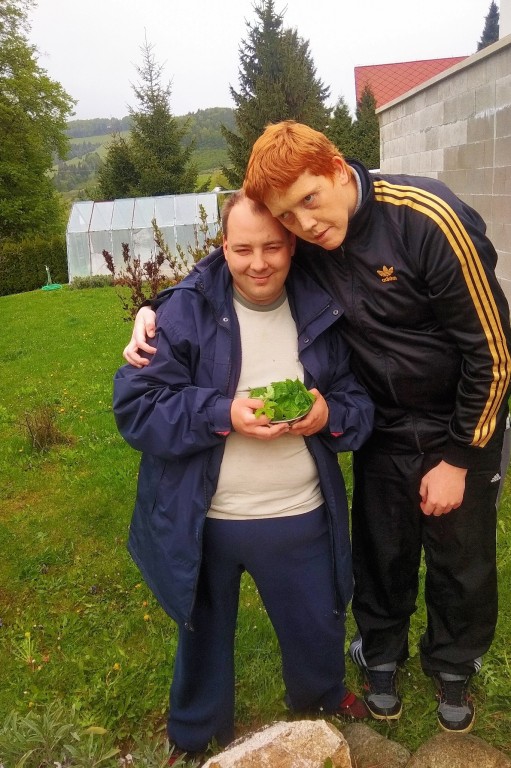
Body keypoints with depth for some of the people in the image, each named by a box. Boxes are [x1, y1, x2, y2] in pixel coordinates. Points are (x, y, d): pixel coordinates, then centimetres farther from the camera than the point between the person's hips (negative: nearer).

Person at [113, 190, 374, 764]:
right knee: (205, 634, 22)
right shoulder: (186, 311, -12)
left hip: (302, 518, 3)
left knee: (318, 629, 23)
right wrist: (222, 413, -25)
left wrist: (331, 414, -19)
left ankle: (320, 698, 59)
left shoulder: (321, 313, -2)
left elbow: (362, 403, 3)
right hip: (203, 520, -2)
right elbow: (134, 406, -15)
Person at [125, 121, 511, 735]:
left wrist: (458, 457, -13)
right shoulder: (297, 239, -14)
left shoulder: (428, 218, -27)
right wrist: (155, 310, -14)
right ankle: (380, 656, 44)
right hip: (384, 426, 3)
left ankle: (452, 667, 42)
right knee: (381, 552, 15)